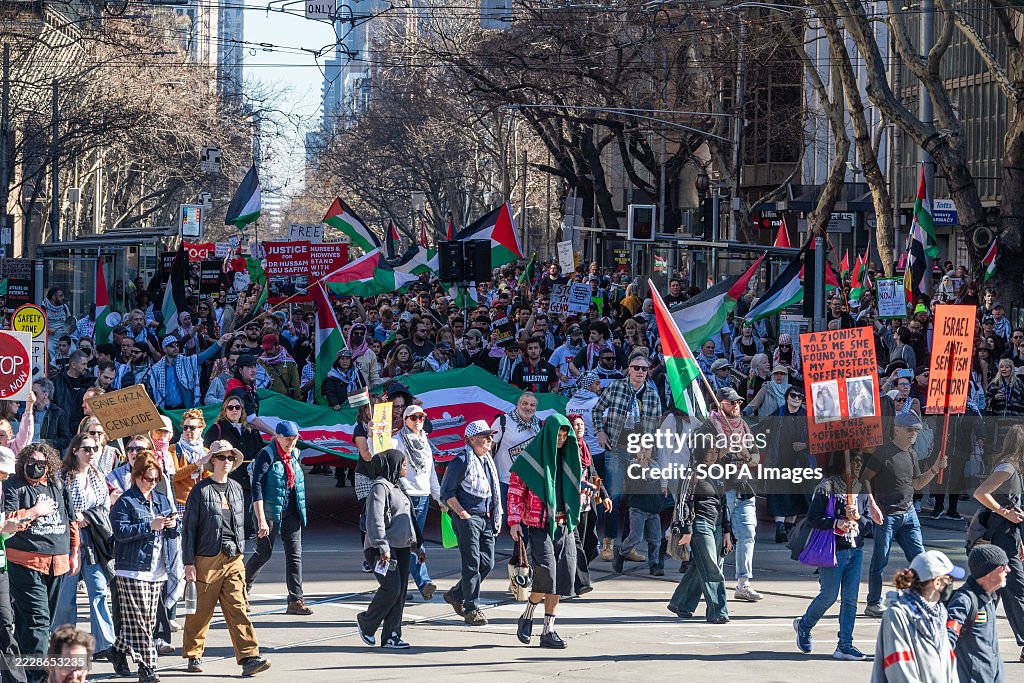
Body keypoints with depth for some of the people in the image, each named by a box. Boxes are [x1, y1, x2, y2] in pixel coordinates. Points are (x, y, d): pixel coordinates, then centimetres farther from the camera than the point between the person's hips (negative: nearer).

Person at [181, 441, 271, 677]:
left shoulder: (236, 489, 13)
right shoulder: (200, 491, -4)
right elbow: (189, 527, -3)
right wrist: (189, 562, -7)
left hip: (233, 560, 4)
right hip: (206, 558, -4)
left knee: (238, 608, -5)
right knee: (200, 610, 4)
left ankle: (249, 657, -12)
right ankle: (193, 656, 21)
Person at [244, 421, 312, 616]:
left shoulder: (295, 454, 8)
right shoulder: (267, 455, -13)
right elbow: (257, 487, -19)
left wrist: (301, 511, 19)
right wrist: (261, 520, -25)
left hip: (291, 511, 6)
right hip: (270, 510, -6)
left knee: (294, 554, -2)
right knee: (264, 553, 3)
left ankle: (295, 600, -3)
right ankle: (242, 590, 25)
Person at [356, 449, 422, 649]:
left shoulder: (397, 487, 21)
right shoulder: (380, 487, -10)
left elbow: (409, 519, 28)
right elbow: (375, 520, -19)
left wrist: (418, 546, 27)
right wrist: (382, 547, -25)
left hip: (402, 548, 9)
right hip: (384, 549, -9)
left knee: (400, 592, 4)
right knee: (391, 588, -15)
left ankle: (391, 636, 7)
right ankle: (366, 623, 5)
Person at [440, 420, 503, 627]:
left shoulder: (488, 461, 16)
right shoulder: (461, 461, -9)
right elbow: (447, 492, -10)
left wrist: (496, 515, 16)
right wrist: (462, 514, -15)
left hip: (486, 519, 8)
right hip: (467, 519, -8)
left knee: (487, 563, 7)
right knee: (472, 564, -8)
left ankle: (456, 595, 24)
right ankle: (472, 609, -4)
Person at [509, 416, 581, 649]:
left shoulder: (567, 458, 13)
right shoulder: (529, 458, -3)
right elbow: (515, 491, -4)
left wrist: (572, 517, 19)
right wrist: (514, 521, -11)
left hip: (564, 525, 5)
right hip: (539, 525, -5)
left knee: (563, 576, 0)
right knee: (546, 574, -17)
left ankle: (549, 630, 5)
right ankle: (527, 616, 7)